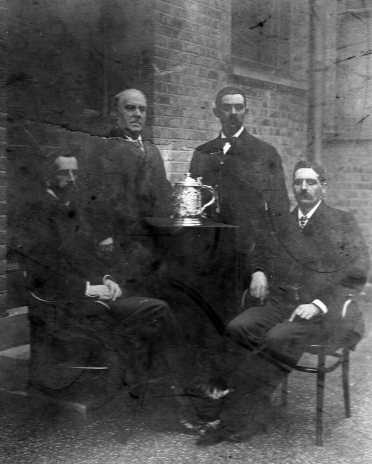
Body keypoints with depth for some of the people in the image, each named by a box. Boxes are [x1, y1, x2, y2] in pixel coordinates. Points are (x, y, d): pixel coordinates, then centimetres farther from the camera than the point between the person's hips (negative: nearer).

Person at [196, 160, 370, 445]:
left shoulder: (343, 222, 7)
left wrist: (318, 304, -12)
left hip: (323, 310, -4)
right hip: (281, 303, 4)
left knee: (279, 338, -32)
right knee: (238, 328, -24)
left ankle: (240, 414, -22)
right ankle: (254, 416, -21)